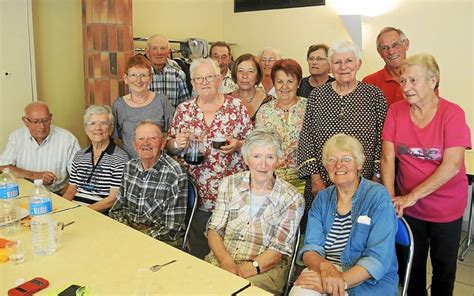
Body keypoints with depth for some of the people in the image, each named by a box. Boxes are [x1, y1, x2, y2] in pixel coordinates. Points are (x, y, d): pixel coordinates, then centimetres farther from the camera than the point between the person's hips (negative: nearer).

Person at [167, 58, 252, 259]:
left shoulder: (236, 106, -1)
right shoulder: (184, 110, 5)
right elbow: (170, 147, 11)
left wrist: (237, 145, -15)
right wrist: (177, 144, -11)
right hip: (198, 193, 2)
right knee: (198, 252, 11)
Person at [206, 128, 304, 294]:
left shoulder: (292, 199, -4)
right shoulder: (229, 184, 4)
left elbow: (279, 249, -6)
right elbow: (214, 230, 2)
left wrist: (250, 268, -21)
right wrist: (227, 262, -17)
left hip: (265, 268, -3)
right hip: (220, 260, 4)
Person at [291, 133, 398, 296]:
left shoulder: (378, 197, -8)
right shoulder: (322, 198, 6)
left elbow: (378, 259, -16)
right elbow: (311, 247, -3)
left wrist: (342, 281, -28)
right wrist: (325, 266, -24)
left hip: (370, 281, -4)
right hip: (325, 272, 4)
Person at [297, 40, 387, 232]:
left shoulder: (374, 95, 0)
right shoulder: (317, 95, 5)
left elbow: (382, 141, 0)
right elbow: (306, 138, 3)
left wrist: (376, 179, -4)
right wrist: (315, 177, -2)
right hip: (321, 183, 2)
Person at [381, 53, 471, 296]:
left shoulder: (452, 114, -16)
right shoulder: (396, 111, -7)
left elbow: (452, 166, -22)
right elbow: (387, 158, -9)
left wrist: (411, 196, -23)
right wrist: (391, 199, -17)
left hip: (446, 207, -2)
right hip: (409, 206, 2)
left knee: (444, 268, 17)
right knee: (412, 265, 18)